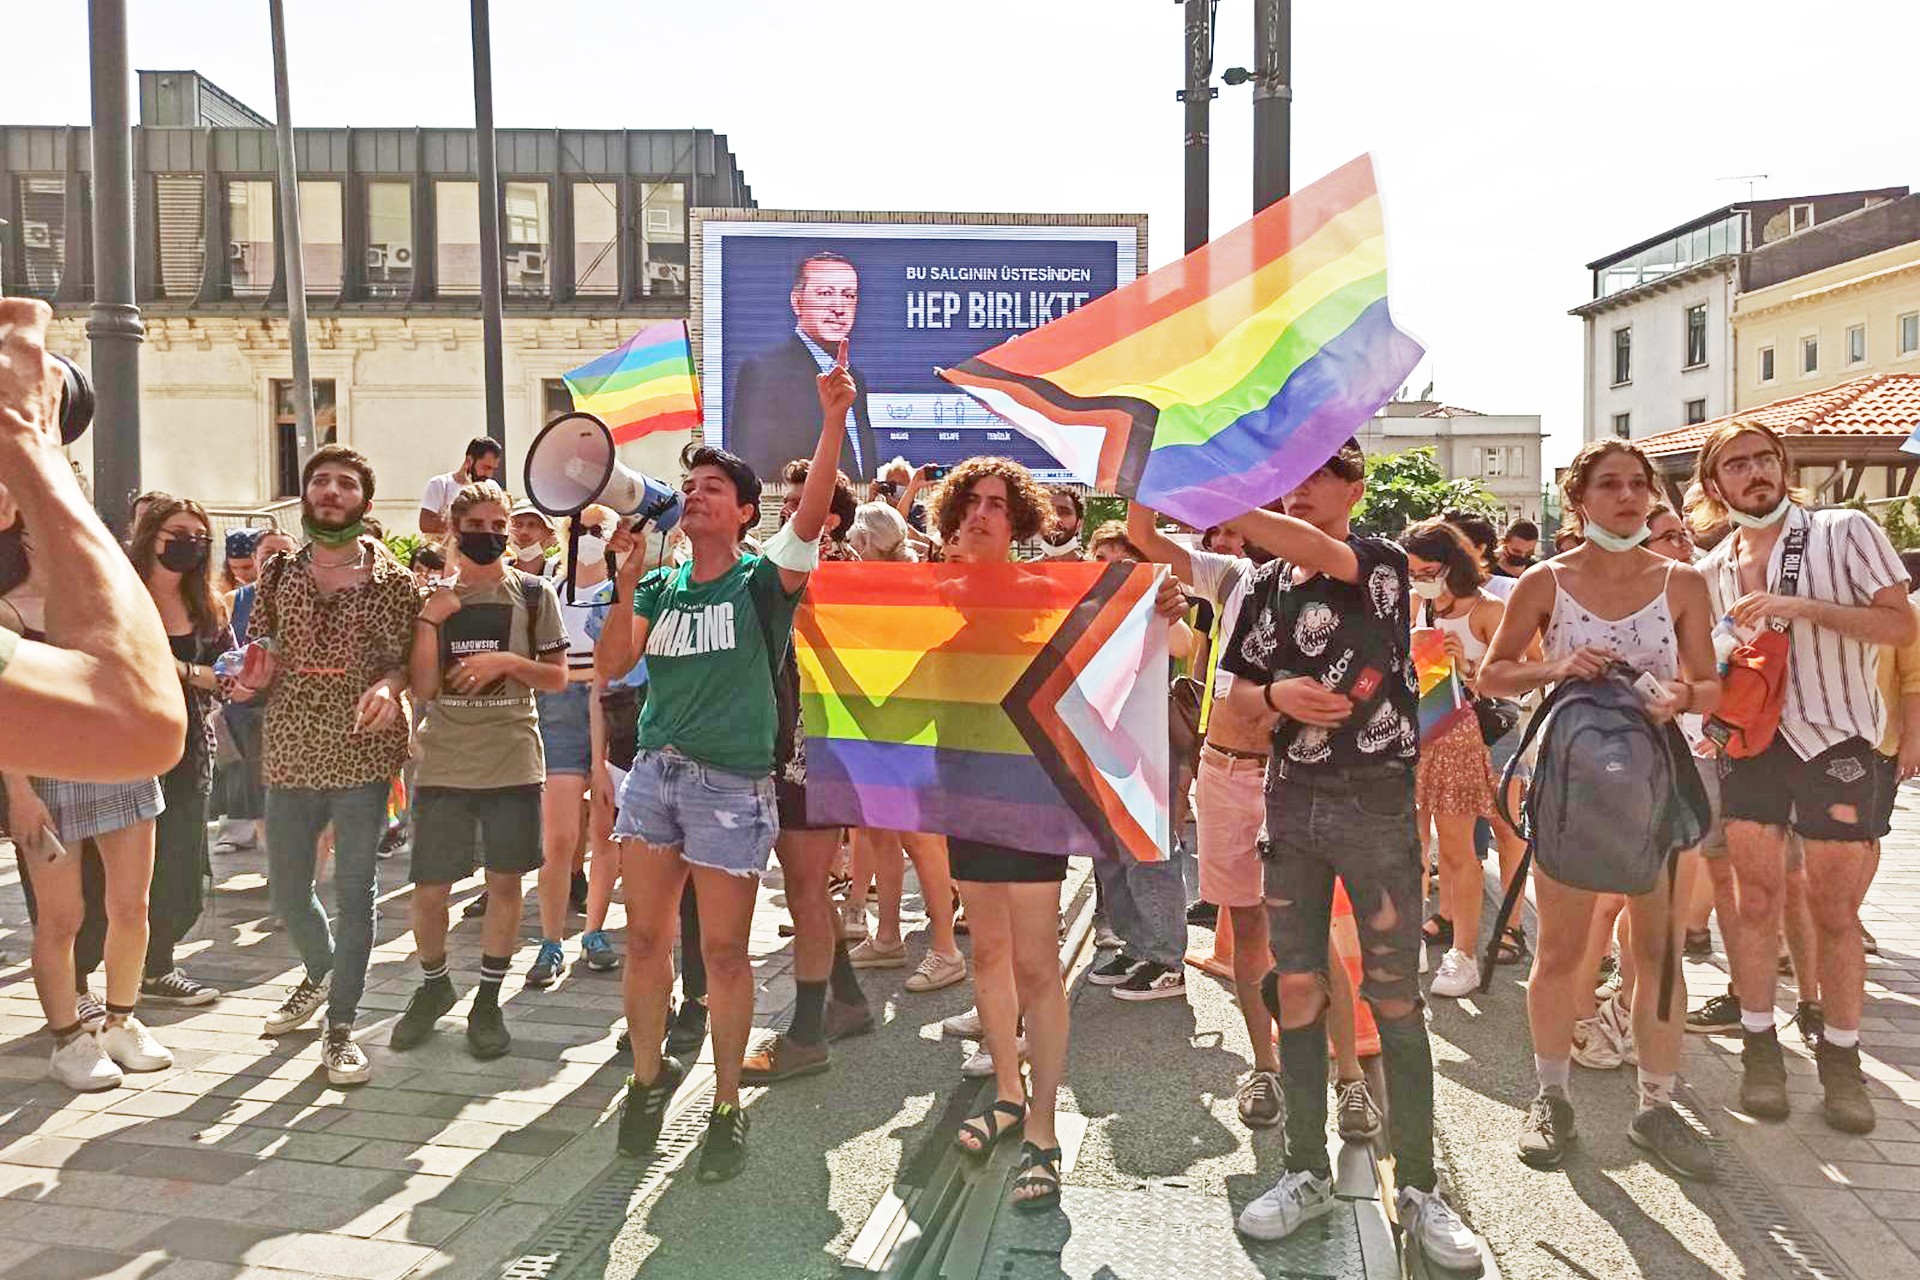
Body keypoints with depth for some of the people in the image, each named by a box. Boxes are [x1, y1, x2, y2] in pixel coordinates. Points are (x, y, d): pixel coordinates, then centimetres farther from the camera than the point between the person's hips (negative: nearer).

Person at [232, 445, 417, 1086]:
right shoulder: (277, 573, 9)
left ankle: (340, 1024, 14)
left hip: (362, 755, -4)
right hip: (290, 755, 4)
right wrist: (246, 681, -6)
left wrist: (388, 685, -21)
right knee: (286, 889, 14)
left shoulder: (393, 580, -1)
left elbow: (413, 661, 0)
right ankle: (320, 972, 44)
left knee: (354, 891, 1)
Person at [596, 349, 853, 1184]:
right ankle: (649, 1076, 30)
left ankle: (728, 1107, 18)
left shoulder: (762, 578, -3)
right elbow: (608, 666, 2)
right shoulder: (659, 586, 10)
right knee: (644, 937, 10)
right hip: (655, 770, 5)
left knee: (724, 951, 3)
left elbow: (813, 512, -20)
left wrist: (833, 421, -31)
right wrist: (627, 589, -10)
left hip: (731, 782, -4)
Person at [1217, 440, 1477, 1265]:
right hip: (1292, 802, 4)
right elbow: (1237, 695, 12)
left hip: (1377, 802, -4)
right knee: (1298, 989, 8)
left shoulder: (1383, 564, -5)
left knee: (1395, 997, 2)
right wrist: (1278, 696, -11)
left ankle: (1419, 1187, 16)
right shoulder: (1265, 587, 9)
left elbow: (1312, 548, -27)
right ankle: (1306, 1173, 22)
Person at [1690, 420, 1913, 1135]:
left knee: (1835, 914, 5)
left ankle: (1840, 1058, 20)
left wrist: (1800, 606, -23)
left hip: (1837, 743, -3)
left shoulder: (1845, 533, -5)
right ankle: (1760, 1049, 19)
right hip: (1751, 744, 3)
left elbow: (1901, 625, -12)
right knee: (1757, 903, 7)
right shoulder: (1712, 571, 7)